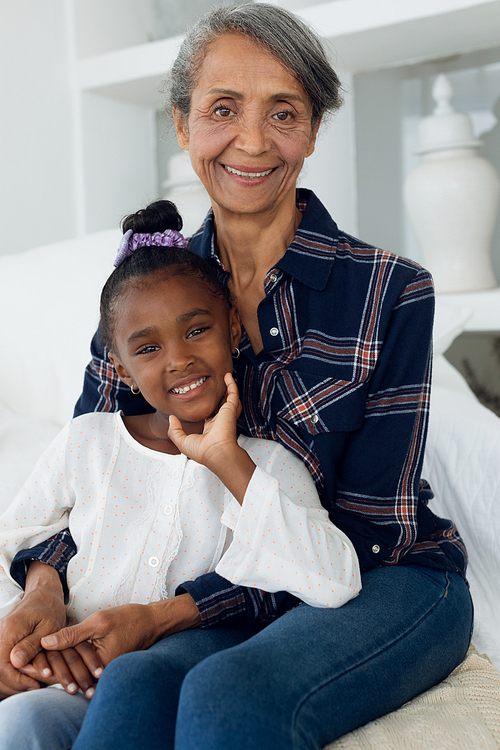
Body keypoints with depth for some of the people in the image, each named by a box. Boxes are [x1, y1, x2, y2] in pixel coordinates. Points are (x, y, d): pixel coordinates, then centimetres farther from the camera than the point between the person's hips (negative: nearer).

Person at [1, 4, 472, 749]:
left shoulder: (391, 291, -12)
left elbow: (368, 529, -13)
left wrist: (171, 613, -21)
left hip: (390, 585, -2)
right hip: (236, 595, 3)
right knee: (131, 687, -31)